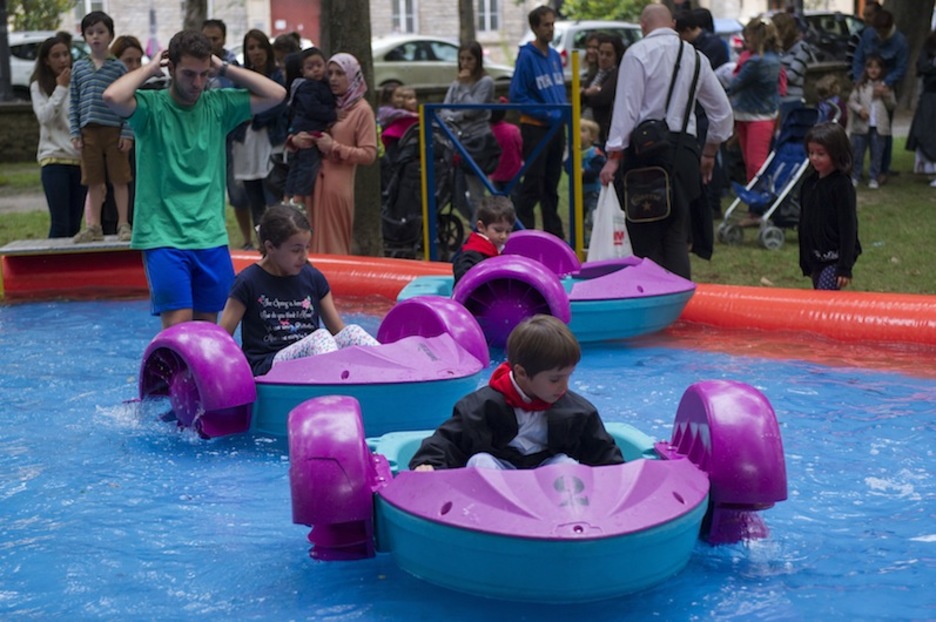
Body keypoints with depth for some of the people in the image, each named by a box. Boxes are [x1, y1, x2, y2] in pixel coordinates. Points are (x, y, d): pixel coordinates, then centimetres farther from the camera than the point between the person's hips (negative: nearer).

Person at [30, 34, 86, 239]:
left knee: (74, 223, 3)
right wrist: (61, 88, -6)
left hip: (80, 158, 3)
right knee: (60, 224, -10)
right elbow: (44, 116, -9)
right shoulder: (38, 86, 4)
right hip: (54, 159, -3)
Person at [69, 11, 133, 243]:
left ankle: (123, 225, 10)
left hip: (114, 130, -3)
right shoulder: (79, 68, 9)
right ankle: (94, 227, 14)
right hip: (89, 131, 3)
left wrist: (128, 132, -8)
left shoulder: (118, 67, 1)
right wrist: (75, 132, 2)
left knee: (119, 179, 2)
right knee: (94, 181, 8)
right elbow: (74, 103, 9)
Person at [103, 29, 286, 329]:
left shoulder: (218, 105, 7)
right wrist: (150, 68, -9)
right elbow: (112, 97, -24)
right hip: (163, 236, -4)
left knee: (207, 324, 9)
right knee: (178, 324, -11)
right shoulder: (151, 107, -4)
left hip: (211, 237, 4)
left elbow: (276, 94, 3)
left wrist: (224, 68, 0)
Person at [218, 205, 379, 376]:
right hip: (266, 366, -5)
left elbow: (338, 330, 12)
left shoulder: (313, 277, 12)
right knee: (320, 337, -31)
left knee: (353, 332, -21)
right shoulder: (249, 282, -1)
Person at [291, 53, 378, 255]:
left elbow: (369, 154, -8)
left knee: (333, 245, -4)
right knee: (315, 240, 3)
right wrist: (295, 139, -1)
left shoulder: (362, 110, -1)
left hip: (337, 185, -5)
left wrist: (335, 148, -14)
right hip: (313, 180, 5)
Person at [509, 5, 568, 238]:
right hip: (535, 128, -7)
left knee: (551, 186, 13)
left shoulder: (555, 56, 9)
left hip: (556, 128, 7)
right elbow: (517, 96, -14)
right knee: (532, 186, -5)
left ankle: (554, 234, 19)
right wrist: (547, 114, -16)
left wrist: (563, 111, 0)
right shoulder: (526, 56, -12)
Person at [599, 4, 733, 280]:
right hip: (684, 151, 5)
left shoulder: (638, 53, -4)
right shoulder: (695, 56, 12)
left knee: (645, 237, -1)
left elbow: (627, 107, -11)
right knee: (677, 237, 10)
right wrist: (709, 152, 28)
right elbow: (722, 110, 17)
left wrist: (614, 156, -10)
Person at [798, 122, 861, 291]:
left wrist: (845, 267, -17)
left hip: (835, 258, -7)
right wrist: (805, 261, 17)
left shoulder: (842, 185, -12)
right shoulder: (809, 182, 8)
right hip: (815, 257, 7)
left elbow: (848, 228, -14)